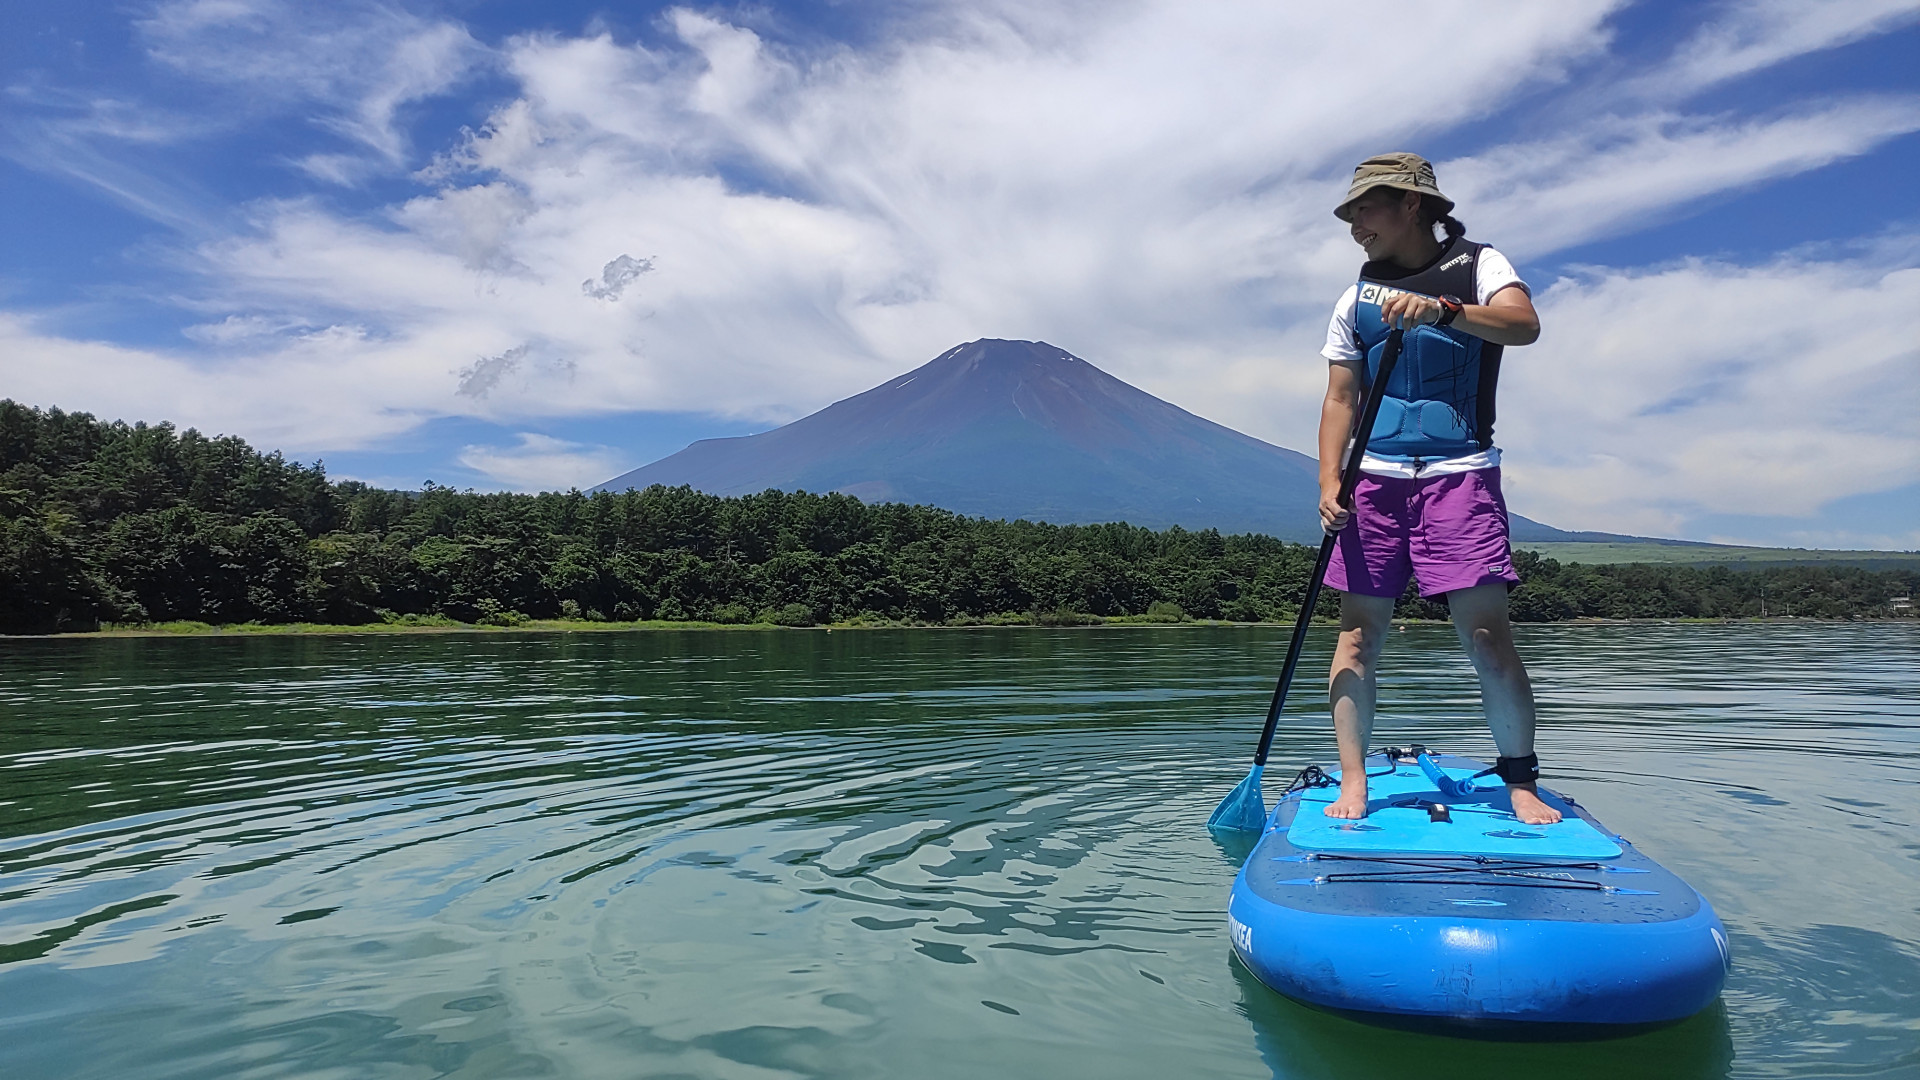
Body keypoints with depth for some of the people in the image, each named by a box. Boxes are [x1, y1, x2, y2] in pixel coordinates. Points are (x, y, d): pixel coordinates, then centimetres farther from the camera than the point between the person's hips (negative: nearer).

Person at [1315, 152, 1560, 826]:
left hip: (1460, 473, -3)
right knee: (1359, 630, -1)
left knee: (1485, 629, -9)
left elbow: (1523, 324, -13)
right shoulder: (1356, 300, 16)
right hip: (1376, 479, 3)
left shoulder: (1477, 265, 7)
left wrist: (1440, 309, -30)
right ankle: (1353, 781, 6)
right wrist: (1329, 480, -1)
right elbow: (1340, 399, 12)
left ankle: (1521, 781, 5)